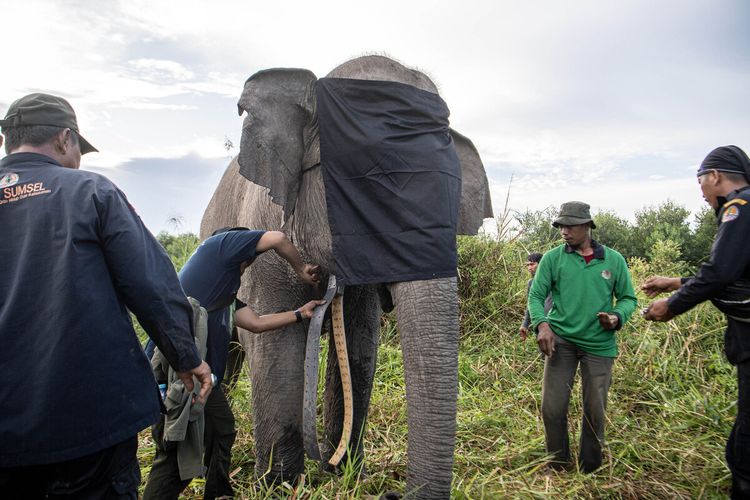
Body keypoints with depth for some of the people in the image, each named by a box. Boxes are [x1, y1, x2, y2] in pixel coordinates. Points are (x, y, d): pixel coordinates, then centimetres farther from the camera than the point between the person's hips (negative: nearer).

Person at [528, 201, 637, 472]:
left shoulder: (614, 260, 3)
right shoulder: (553, 258, 0)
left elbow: (628, 298, 9)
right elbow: (536, 296, 0)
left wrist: (617, 317, -12)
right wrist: (542, 324, -17)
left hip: (599, 344, 1)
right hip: (561, 339, -1)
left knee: (595, 411, 9)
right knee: (552, 407, -3)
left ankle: (590, 469, 30)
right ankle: (558, 467, 19)